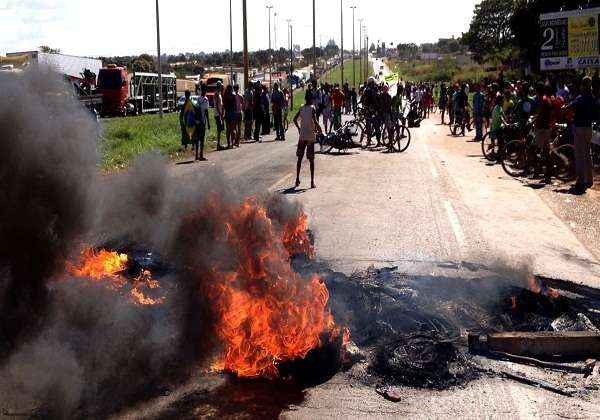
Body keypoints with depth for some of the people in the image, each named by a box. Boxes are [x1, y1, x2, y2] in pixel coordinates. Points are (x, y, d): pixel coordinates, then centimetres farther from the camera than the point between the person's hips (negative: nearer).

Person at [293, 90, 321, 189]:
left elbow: (295, 119, 8)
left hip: (302, 136, 4)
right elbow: (314, 120, -21)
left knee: (299, 158, 12)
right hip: (311, 136, -4)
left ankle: (297, 179, 11)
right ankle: (312, 182, -1)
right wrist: (318, 127, -5)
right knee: (311, 160, 0)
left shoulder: (301, 108, 6)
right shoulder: (312, 108, -8)